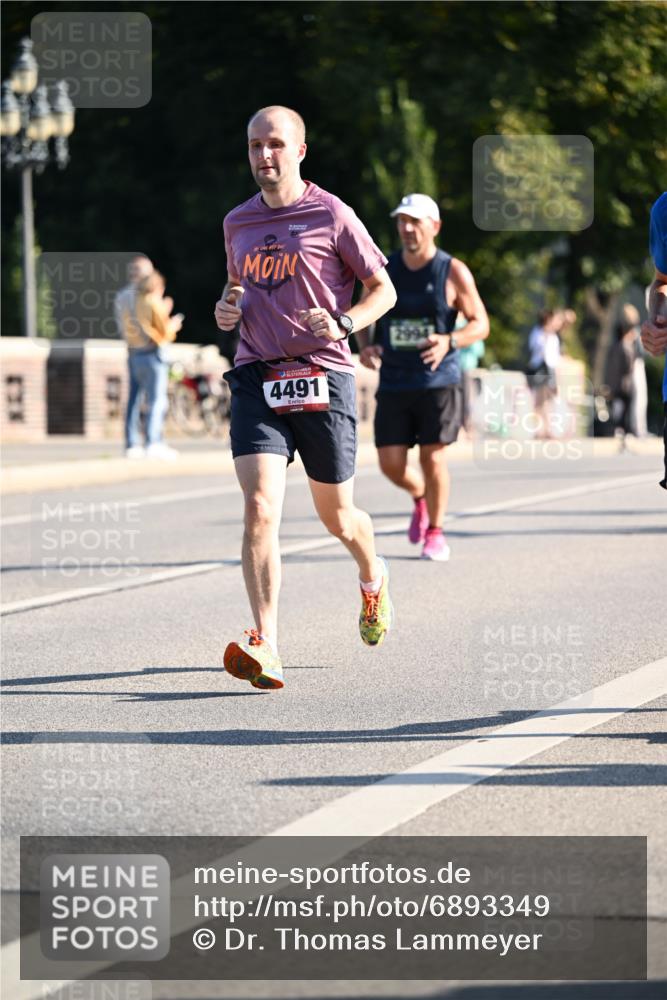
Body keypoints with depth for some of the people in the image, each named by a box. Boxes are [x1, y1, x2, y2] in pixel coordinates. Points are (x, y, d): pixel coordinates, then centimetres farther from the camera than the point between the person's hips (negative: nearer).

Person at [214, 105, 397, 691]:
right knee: (260, 509, -16)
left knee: (337, 516, 10)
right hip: (256, 378, 3)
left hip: (323, 376, -3)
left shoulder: (332, 216, -2)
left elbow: (384, 290, 4)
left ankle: (373, 579, 45)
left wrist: (344, 322, -15)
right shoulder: (238, 223, 12)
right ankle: (265, 646, -22)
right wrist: (227, 308, 5)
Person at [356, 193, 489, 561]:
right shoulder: (382, 270, 5)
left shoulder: (453, 272, -4)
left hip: (438, 381, -3)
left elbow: (481, 324, -1)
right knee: (391, 463, -2)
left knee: (433, 456, -4)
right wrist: (365, 347, -6)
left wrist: (449, 342, -20)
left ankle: (435, 532, 14)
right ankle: (420, 497, 31)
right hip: (393, 383, 3)